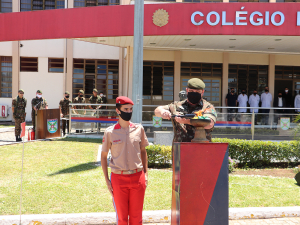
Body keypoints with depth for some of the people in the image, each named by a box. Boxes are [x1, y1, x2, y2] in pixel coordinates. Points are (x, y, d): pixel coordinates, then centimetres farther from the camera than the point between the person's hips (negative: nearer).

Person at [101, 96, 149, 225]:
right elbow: (104, 155, 5)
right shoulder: (110, 132, -2)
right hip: (118, 178, -2)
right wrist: (107, 180, 0)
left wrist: (146, 173, 6)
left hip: (138, 177, 2)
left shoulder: (139, 129, 4)